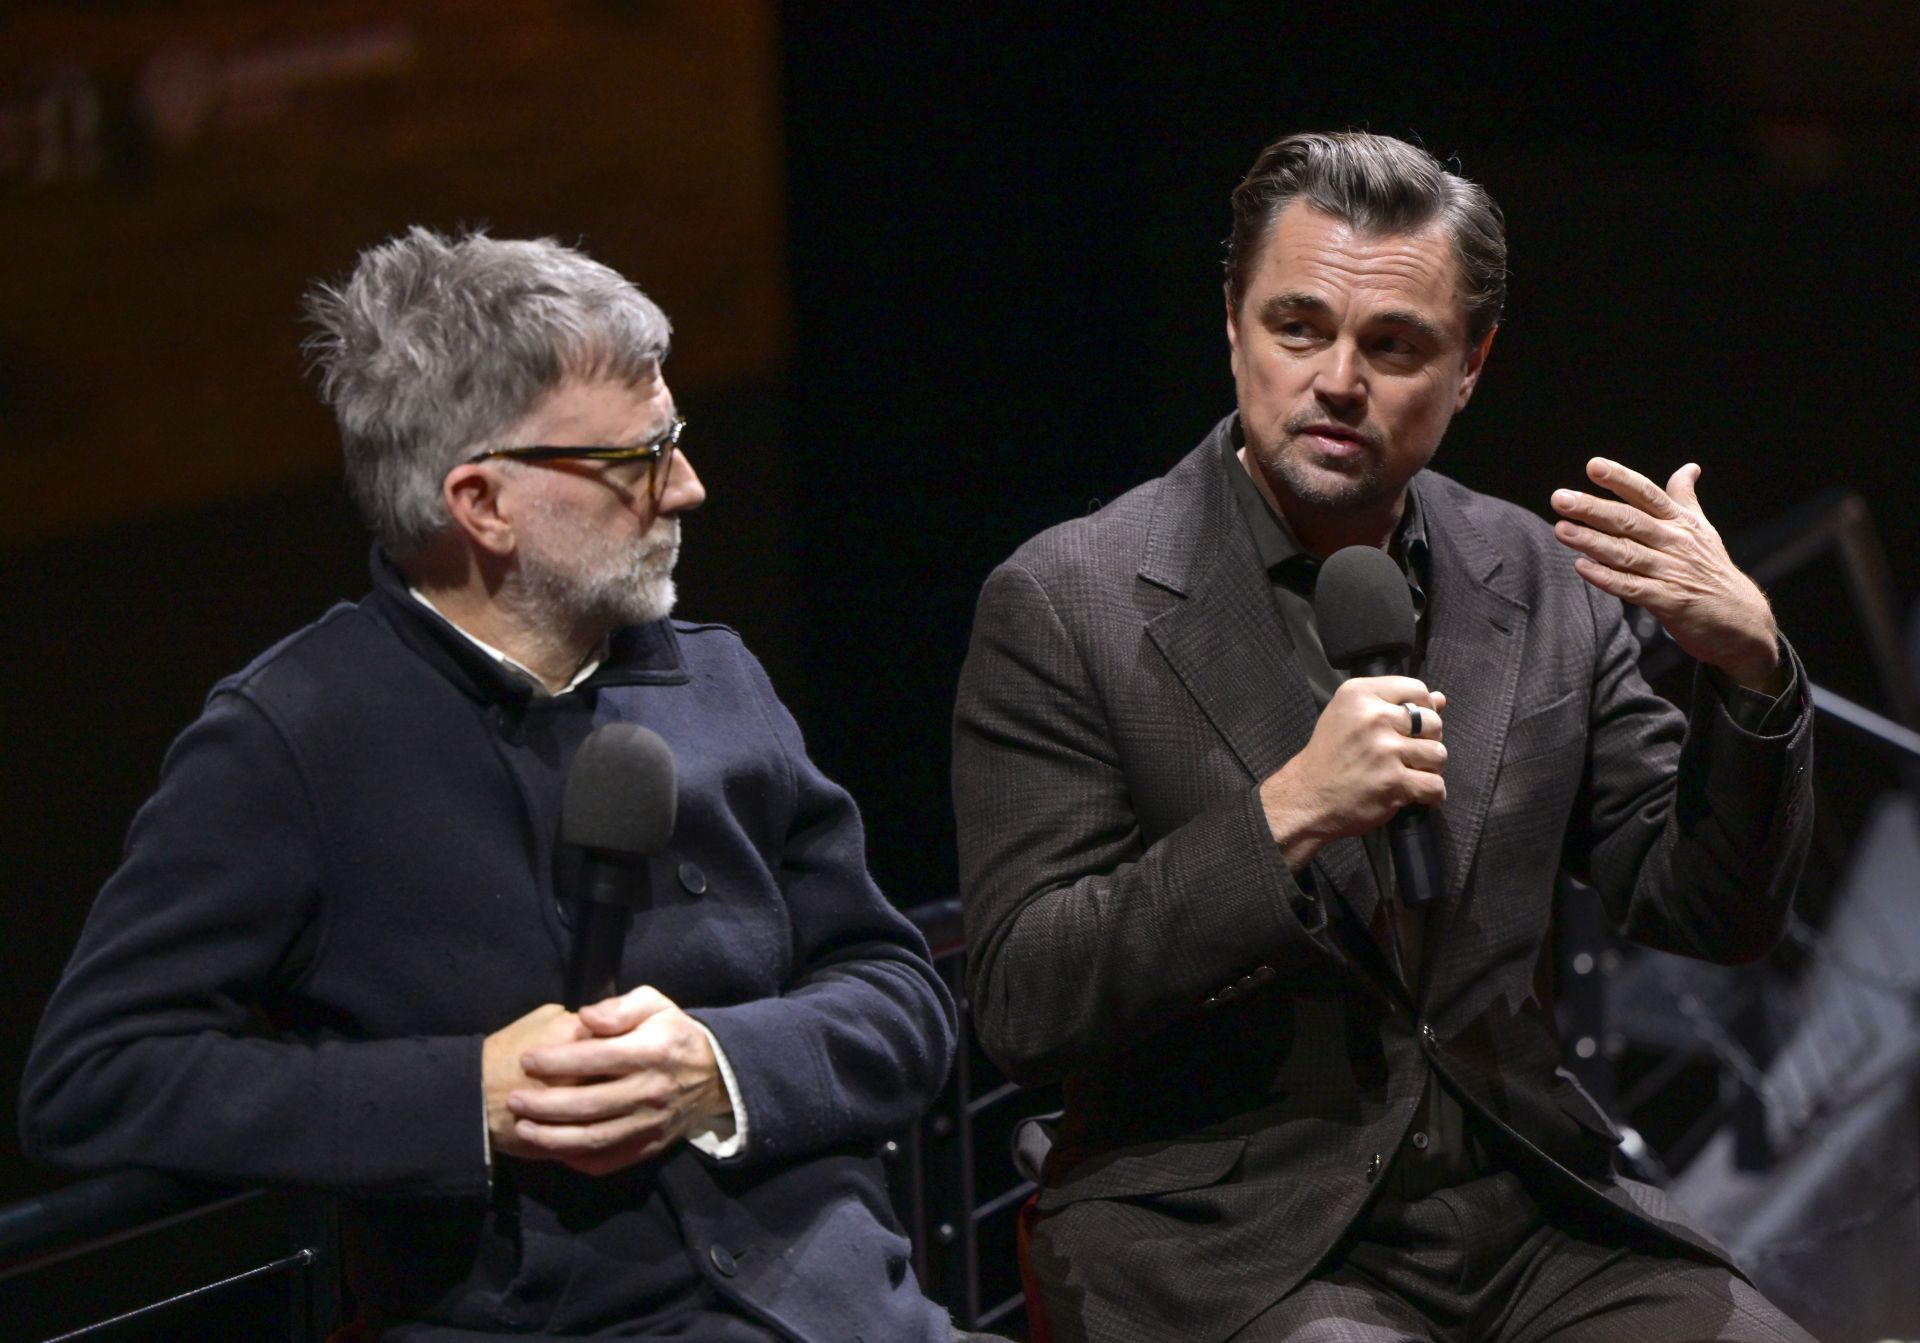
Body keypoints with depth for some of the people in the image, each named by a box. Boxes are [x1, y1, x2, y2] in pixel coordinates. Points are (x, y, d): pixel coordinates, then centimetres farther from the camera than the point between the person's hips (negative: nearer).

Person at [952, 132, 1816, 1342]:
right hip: (1219, 1238, -5)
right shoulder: (1066, 605, -4)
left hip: (1525, 1211, 5)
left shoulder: (1538, 583, 9)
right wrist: (1284, 817, -20)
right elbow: (1023, 1004, -10)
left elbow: (1716, 916, 9)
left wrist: (1748, 663, -8)